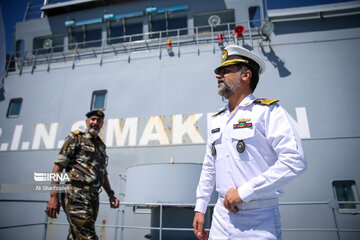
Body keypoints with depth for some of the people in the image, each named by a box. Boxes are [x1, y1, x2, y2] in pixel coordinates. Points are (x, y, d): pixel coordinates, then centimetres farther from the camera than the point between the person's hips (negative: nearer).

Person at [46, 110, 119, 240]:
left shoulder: (101, 146, 20)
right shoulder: (76, 138, 1)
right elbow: (58, 166, -6)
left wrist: (110, 194, 14)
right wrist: (54, 196, -14)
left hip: (93, 198, 7)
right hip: (76, 196, -7)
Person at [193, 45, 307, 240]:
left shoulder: (267, 111, -8)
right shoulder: (215, 120, 11)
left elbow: (294, 161, -19)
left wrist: (244, 191, -19)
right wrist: (200, 208, 13)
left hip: (259, 220, -5)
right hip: (221, 216, 6)